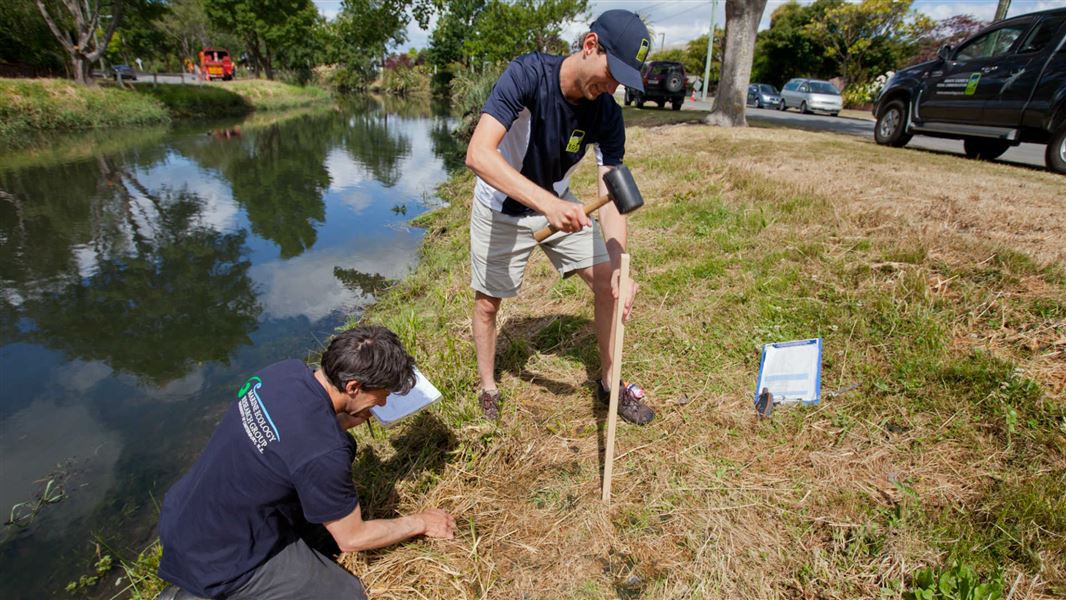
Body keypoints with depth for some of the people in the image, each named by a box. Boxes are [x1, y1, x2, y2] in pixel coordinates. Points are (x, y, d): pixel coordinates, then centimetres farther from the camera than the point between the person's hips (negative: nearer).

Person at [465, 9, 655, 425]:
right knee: (488, 301, 4)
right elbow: (478, 154, -40)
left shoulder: (607, 114, -16)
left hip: (558, 204, 4)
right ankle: (488, 391, 28)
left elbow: (612, 196, -18)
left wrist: (620, 264, -34)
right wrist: (546, 203, -51)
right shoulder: (529, 74, -28)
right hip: (501, 207, -4)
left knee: (608, 281, 0)